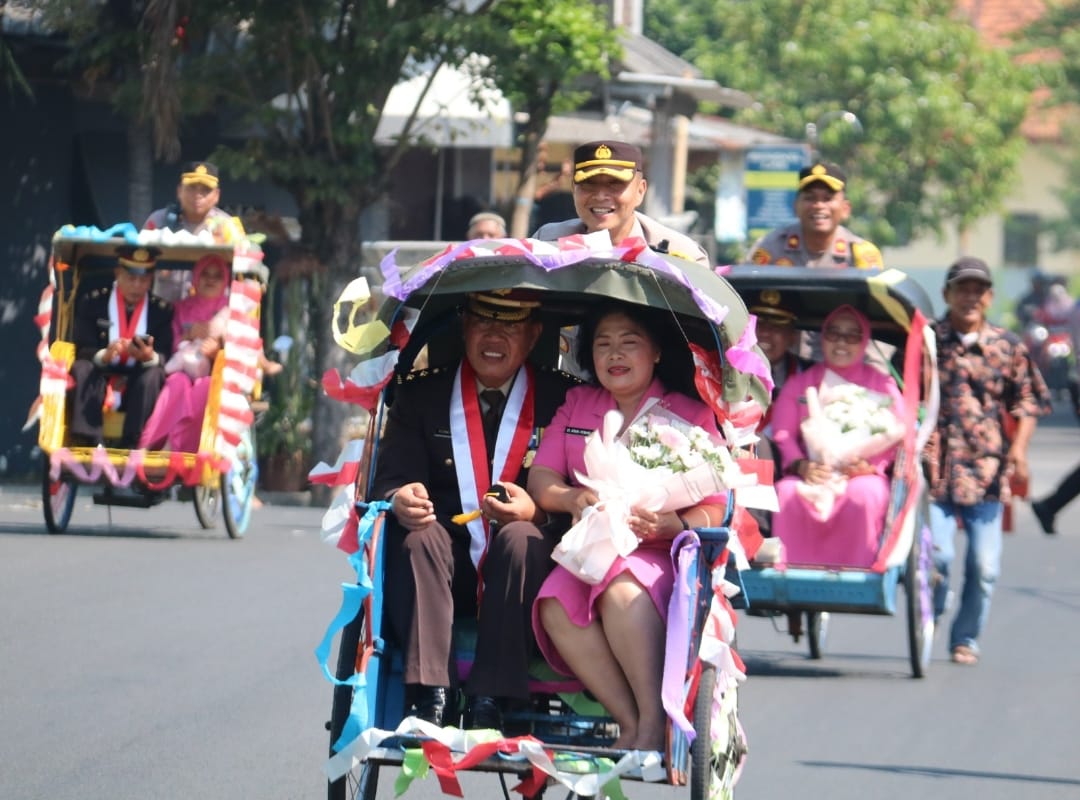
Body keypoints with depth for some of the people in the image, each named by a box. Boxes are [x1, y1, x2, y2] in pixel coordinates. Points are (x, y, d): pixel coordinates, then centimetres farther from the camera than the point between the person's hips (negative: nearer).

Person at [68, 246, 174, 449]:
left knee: (154, 375, -30)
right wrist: (104, 355, -30)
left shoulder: (162, 310, 2)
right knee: (82, 368, -29)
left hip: (139, 386, 0)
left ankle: (132, 446, -37)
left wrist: (151, 357, -31)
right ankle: (86, 444, -39)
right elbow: (82, 352, -6)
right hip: (100, 382, 0)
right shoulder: (92, 302, 1)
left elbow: (165, 359, -6)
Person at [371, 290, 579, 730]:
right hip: (446, 568, 2)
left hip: (522, 566, -1)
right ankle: (428, 700, -37)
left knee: (520, 538, -32)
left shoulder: (561, 398, 2)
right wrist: (400, 500, -26)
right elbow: (390, 479, -1)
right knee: (419, 535, -28)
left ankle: (489, 706, -37)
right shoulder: (421, 395, 8)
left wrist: (535, 511, -26)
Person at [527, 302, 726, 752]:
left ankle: (655, 722, -39)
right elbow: (540, 479, 13)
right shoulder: (576, 405, 21)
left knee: (621, 586, -38)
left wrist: (667, 525, -22)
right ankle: (630, 724, -32)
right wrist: (573, 499, -10)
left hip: (661, 556, -3)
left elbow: (714, 510, -1)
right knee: (557, 607, -31)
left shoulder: (692, 416, 8)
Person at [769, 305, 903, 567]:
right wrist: (801, 466, -12)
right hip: (810, 475, 1)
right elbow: (782, 433, 8)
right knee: (787, 492, -32)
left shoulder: (882, 385, 12)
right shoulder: (798, 384, 17)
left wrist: (869, 465, -15)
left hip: (862, 476, -1)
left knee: (862, 496, -36)